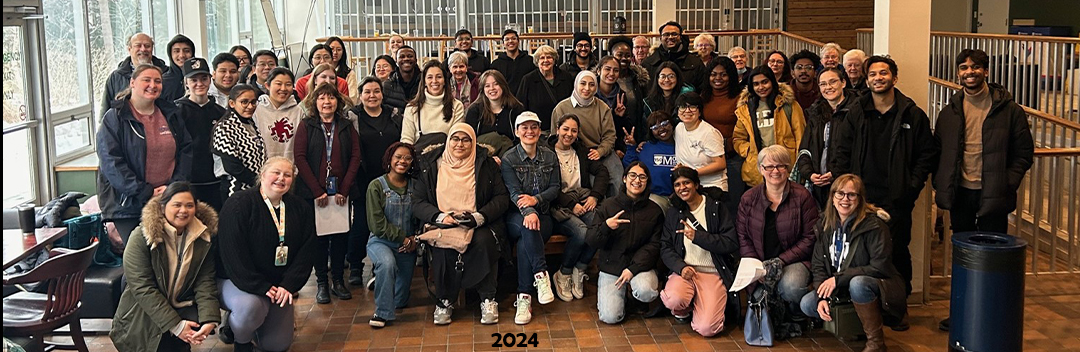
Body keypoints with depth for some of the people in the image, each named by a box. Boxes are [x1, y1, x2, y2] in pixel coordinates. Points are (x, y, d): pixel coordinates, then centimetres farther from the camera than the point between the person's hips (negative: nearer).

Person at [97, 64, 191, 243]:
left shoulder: (171, 116, 14)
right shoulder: (114, 118, -1)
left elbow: (186, 150, 11)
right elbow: (111, 163, -10)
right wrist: (146, 193, -15)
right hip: (128, 205, -4)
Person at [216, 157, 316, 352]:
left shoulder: (301, 209, 1)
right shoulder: (238, 204, -14)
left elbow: (307, 251, -3)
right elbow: (232, 253, -20)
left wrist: (288, 285, -17)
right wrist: (261, 287, -25)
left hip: (280, 286, 5)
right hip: (238, 282, -5)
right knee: (250, 307, -37)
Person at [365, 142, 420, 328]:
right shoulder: (376, 186, -7)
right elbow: (378, 224, -11)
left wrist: (415, 239, -11)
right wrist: (403, 238, -14)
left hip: (407, 246, 4)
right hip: (381, 241, -4)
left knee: (401, 301, 7)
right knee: (387, 263, -39)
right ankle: (382, 313, -24)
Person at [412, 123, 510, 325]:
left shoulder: (485, 163, 9)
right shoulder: (429, 165, 9)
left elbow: (502, 198, 4)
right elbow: (418, 203, 4)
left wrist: (479, 217, -13)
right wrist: (440, 217, -14)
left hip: (478, 225, 0)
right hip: (442, 225, 0)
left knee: (483, 243, -33)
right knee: (443, 248, -32)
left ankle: (488, 300, -16)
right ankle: (444, 301, -11)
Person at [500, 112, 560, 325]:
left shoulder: (550, 157, 12)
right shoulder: (509, 159, 2)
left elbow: (556, 187, 7)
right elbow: (514, 192, -11)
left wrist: (536, 199, -15)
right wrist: (528, 212, -31)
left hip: (543, 215, 1)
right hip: (515, 217, -1)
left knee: (524, 243, -31)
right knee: (528, 227, -39)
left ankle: (524, 298, -30)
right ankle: (541, 275, -42)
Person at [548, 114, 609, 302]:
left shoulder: (582, 151, 20)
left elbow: (602, 172, 12)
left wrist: (595, 196, -6)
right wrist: (571, 204, -16)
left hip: (583, 201, 5)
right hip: (558, 206, -5)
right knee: (582, 232, -33)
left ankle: (578, 272, -9)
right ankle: (563, 275, -8)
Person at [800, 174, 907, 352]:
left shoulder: (874, 225, -16)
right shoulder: (826, 224, 2)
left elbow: (879, 267, -20)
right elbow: (819, 265, 2)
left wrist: (839, 278, -22)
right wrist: (821, 296, -15)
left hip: (878, 287, -6)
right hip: (839, 290, 6)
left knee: (858, 283, -39)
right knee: (807, 304, -14)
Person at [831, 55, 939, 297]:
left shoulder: (913, 115, 2)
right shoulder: (856, 114, 8)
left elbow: (928, 153, 6)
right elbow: (843, 153, 10)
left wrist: (913, 186, -3)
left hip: (896, 200, -2)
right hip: (862, 197, 2)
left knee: (897, 252, 3)